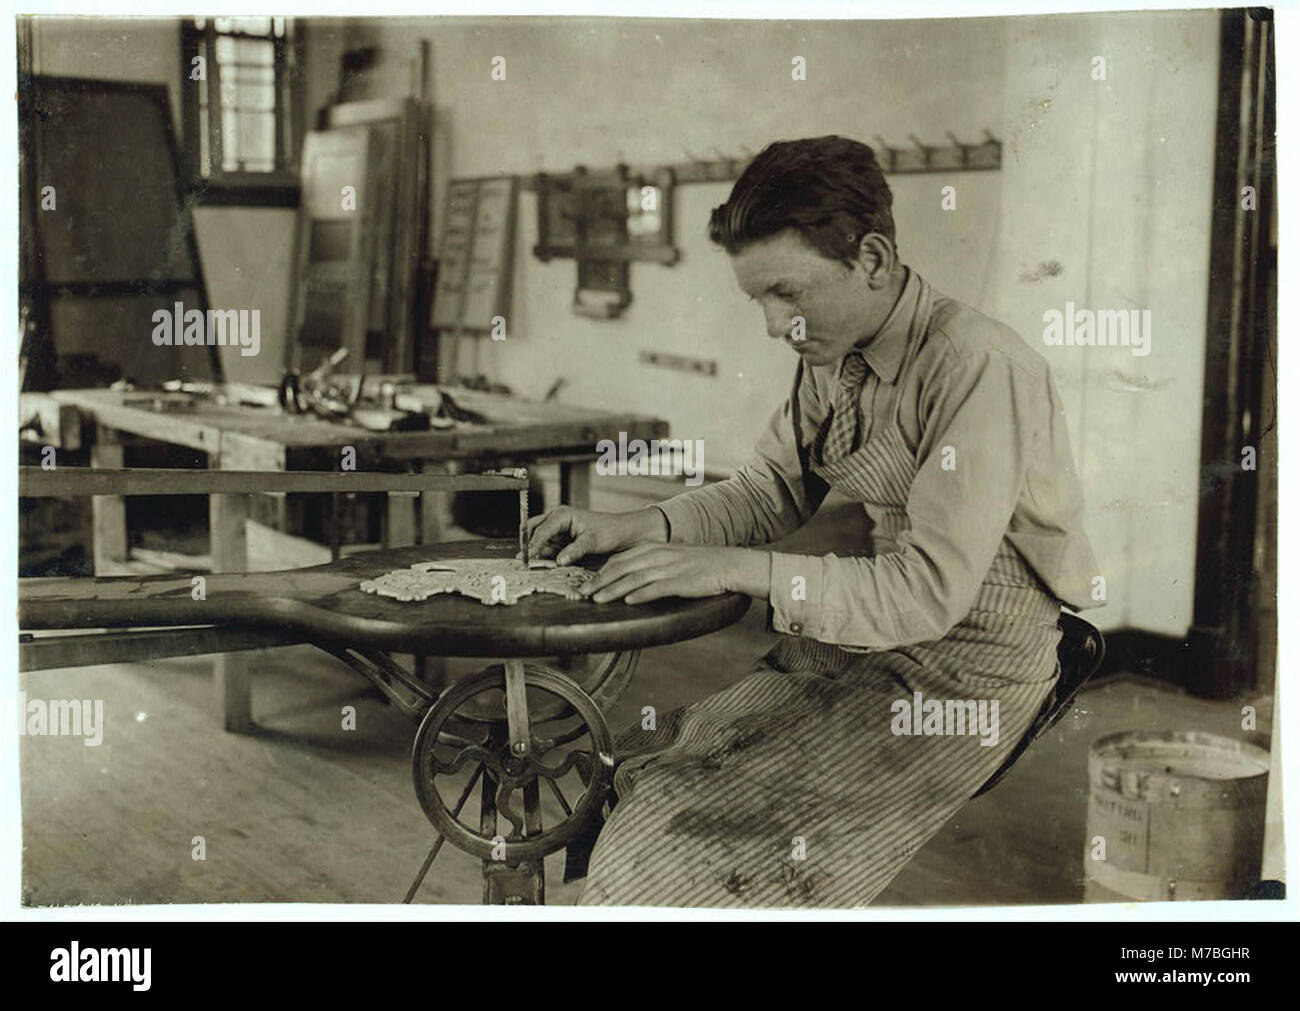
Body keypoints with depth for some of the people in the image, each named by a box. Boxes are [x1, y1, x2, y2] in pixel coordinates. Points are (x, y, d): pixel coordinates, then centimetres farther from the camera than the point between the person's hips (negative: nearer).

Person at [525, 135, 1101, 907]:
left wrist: (739, 568, -25)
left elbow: (931, 590, -25)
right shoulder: (833, 355, 3)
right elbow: (774, 491, 14)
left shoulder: (976, 367, -22)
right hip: (864, 636, 8)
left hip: (965, 669, -7)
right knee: (636, 780, -3)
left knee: (690, 853, -15)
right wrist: (636, 527, -2)